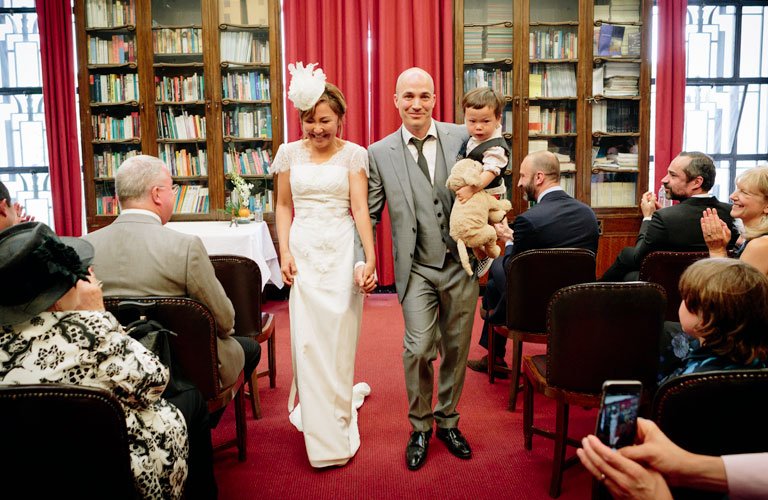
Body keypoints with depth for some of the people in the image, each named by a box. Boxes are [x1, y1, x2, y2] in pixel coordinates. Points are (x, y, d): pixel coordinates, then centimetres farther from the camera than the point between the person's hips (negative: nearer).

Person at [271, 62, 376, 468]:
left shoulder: (353, 154, -1)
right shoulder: (290, 152, 6)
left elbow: (360, 208, -10)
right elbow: (284, 207, 10)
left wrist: (370, 257, -21)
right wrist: (284, 253, -1)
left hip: (342, 251, -2)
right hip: (304, 251, 2)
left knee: (340, 336, 4)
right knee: (307, 339, 1)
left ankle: (338, 413, 27)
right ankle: (323, 435, 17)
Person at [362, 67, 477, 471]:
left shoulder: (461, 137, 1)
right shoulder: (379, 153, 0)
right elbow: (369, 215, 4)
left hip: (462, 263, 2)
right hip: (418, 270, -1)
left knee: (456, 350, 13)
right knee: (418, 350, -6)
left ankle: (448, 422, 33)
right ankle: (420, 429, 19)